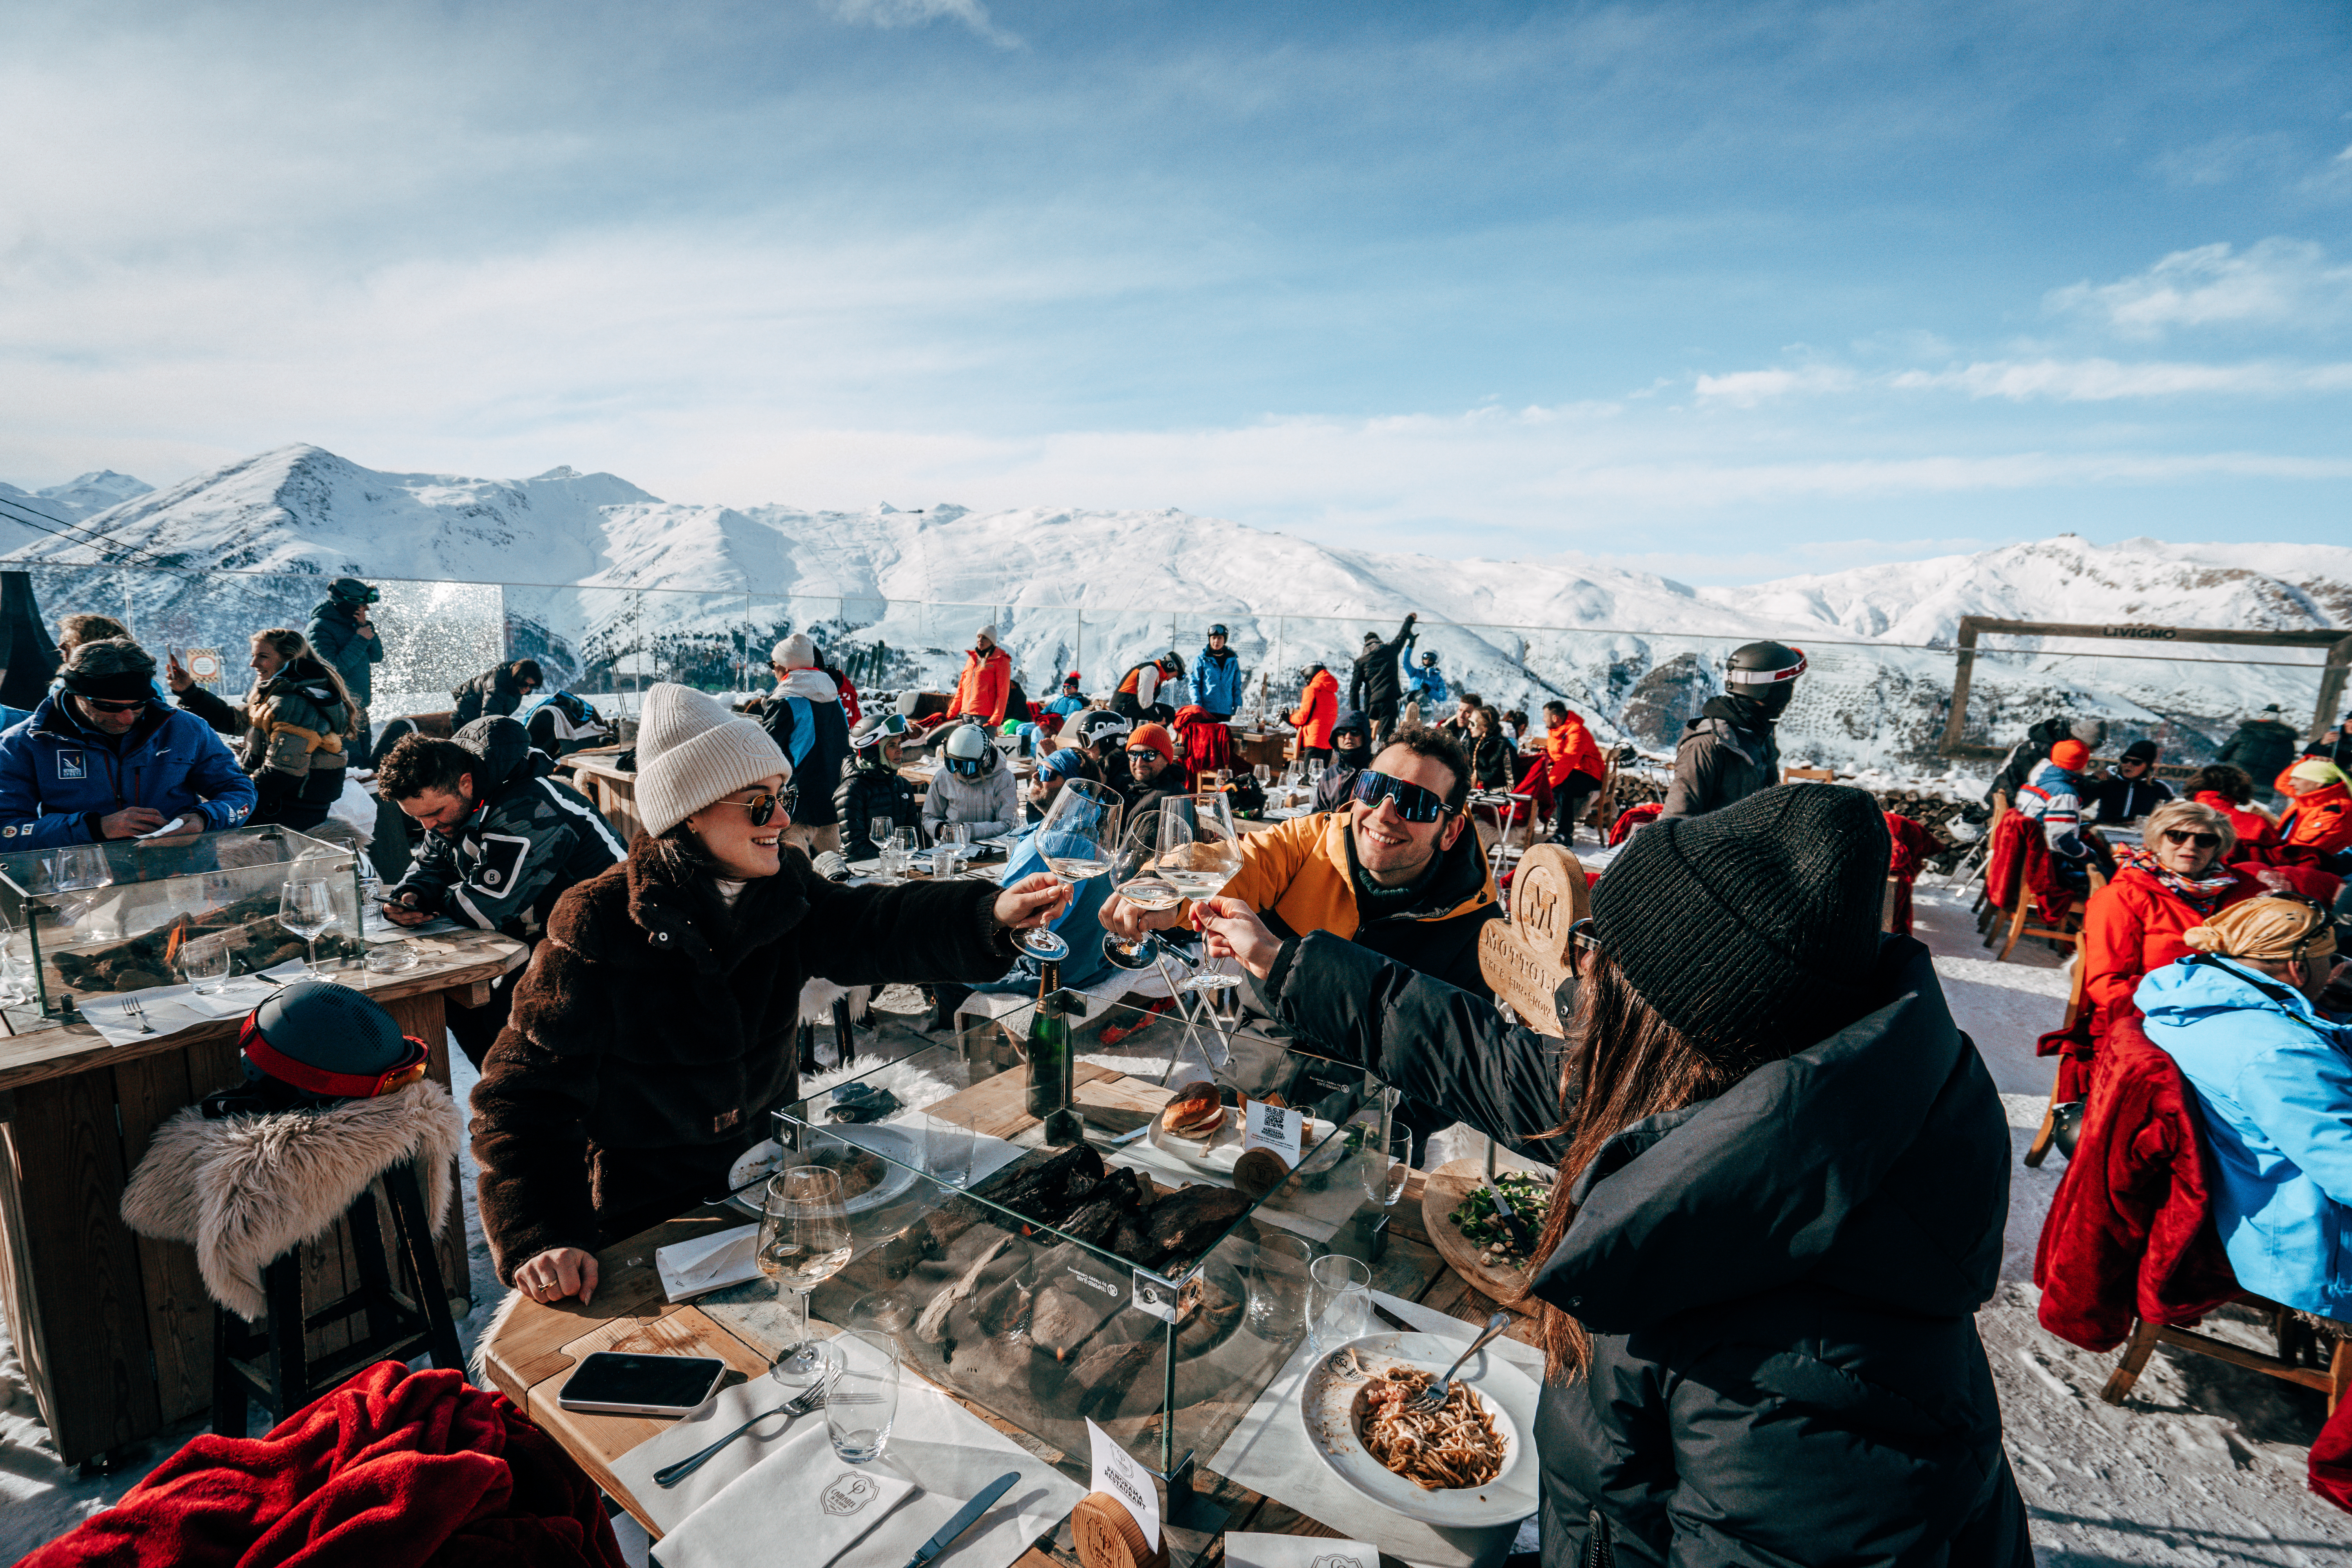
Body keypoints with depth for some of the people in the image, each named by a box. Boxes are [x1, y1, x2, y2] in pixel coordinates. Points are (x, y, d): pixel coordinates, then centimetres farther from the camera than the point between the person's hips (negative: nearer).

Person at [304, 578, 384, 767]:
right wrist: (360, 641, -17)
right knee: (353, 763, -11)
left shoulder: (353, 623, 12)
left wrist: (368, 629, -4)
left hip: (358, 708, 8)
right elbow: (334, 668, -20)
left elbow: (377, 657, 9)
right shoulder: (319, 629, -12)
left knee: (365, 758, 14)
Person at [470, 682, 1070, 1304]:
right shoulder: (598, 924, -18)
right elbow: (529, 1091, -17)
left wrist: (990, 913, -40)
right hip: (646, 1217, -3)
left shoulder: (784, 889, -5)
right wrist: (540, 1239, -29)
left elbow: (872, 931, -21)